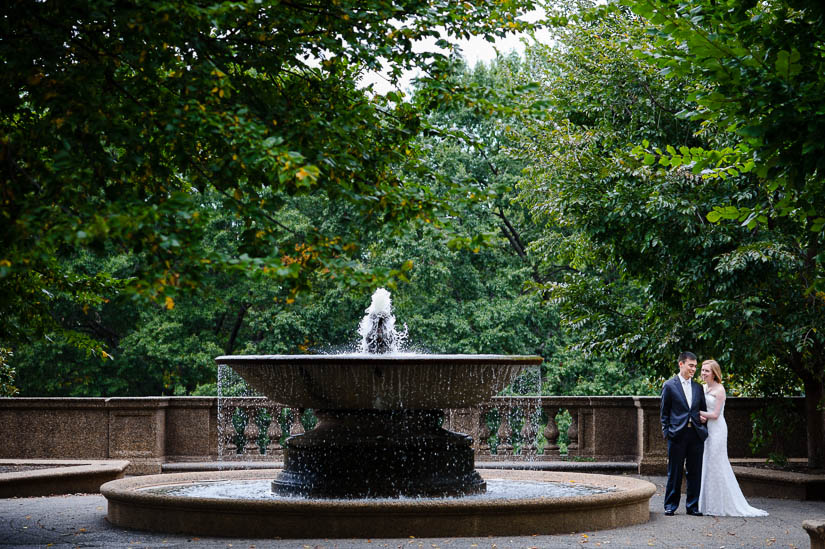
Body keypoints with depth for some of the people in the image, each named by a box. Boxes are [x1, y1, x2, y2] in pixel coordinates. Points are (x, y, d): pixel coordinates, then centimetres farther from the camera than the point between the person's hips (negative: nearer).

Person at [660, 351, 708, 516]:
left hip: (696, 434, 4)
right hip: (677, 434, -4)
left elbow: (703, 410, 18)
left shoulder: (698, 387, 14)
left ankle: (692, 506, 13)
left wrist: (703, 430, 6)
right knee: (674, 472, 2)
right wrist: (667, 432, -4)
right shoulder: (669, 386, 2)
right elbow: (664, 412, 3)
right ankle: (670, 506, 10)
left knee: (695, 472, 6)